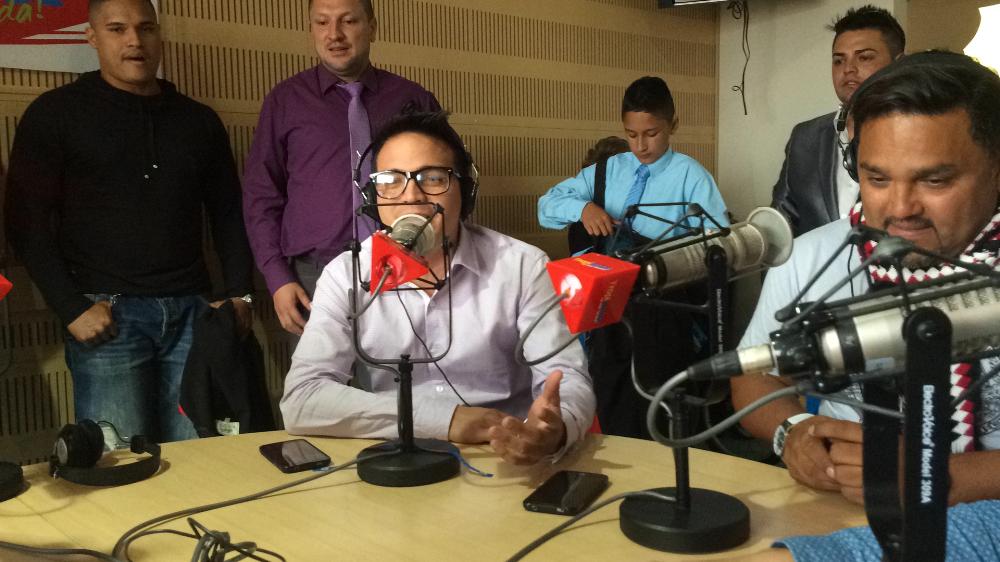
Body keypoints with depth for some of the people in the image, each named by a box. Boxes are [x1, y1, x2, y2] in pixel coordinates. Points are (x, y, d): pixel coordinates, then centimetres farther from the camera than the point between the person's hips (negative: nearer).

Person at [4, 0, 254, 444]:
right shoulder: (55, 114, 4)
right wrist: (71, 308, -9)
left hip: (192, 312, 3)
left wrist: (239, 294, 7)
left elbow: (227, 214, 18)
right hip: (108, 315, -3)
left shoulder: (199, 120, 14)